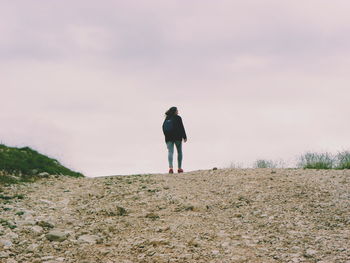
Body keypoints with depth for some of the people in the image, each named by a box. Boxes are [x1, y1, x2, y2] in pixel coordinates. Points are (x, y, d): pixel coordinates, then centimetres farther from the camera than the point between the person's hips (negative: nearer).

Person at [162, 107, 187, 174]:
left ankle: (170, 167, -25)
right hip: (177, 137, -3)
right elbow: (181, 128, -8)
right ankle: (179, 168, 13)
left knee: (170, 152, -5)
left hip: (168, 138, 3)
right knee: (179, 152, 11)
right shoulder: (178, 118, -4)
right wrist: (184, 137, -4)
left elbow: (163, 129, 8)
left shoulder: (166, 119, 9)